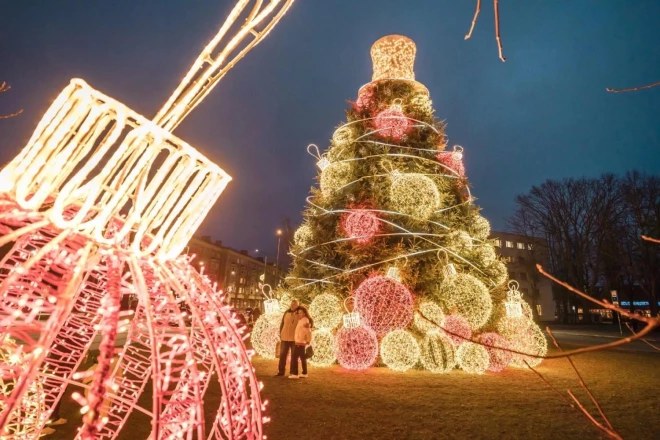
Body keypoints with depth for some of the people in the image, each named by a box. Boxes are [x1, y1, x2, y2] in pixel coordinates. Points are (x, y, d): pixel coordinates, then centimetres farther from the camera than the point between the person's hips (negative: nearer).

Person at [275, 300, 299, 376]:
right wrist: (280, 334, 6)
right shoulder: (286, 313, 5)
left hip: (295, 338, -3)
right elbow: (282, 323, 10)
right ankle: (281, 371, 16)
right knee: (282, 354, 7)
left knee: (294, 356, 6)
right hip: (284, 337, 3)